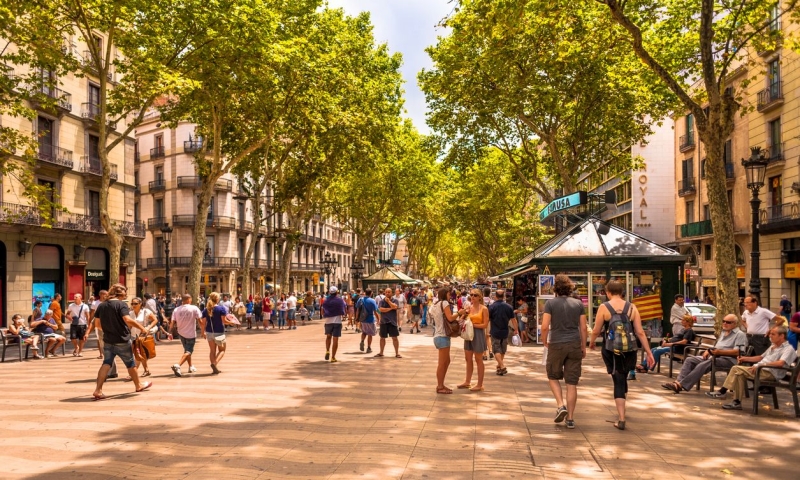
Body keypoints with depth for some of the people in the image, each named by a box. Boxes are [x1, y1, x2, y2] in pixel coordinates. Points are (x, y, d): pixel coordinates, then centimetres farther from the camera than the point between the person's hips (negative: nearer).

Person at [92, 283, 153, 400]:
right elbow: (128, 320, -27)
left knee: (106, 363, 6)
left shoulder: (101, 305, 5)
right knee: (130, 363, 11)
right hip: (122, 341, -5)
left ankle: (98, 390, -7)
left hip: (108, 341, 5)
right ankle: (138, 385, 28)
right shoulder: (121, 304, -14)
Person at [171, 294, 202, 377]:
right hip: (191, 333, -5)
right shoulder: (194, 308, -13)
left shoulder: (176, 310, -4)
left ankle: (191, 367, 34)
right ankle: (177, 365, -24)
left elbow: (173, 322, -6)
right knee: (188, 351, -2)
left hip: (181, 333, 5)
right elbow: (200, 320, -12)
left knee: (187, 350, 23)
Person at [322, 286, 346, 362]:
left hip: (328, 321, 2)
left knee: (328, 336, 24)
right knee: (335, 339, 1)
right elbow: (345, 311, 2)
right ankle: (333, 357, 2)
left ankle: (327, 351, 5)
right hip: (337, 321, -2)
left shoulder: (326, 301, 3)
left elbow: (322, 312, 6)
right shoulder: (340, 300, -3)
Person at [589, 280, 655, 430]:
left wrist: (591, 342, 16)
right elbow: (640, 332, -3)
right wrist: (649, 352, 3)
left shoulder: (604, 307, -7)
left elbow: (596, 331, -4)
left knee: (618, 381, 4)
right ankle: (621, 410, 42)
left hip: (611, 350, -3)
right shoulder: (632, 308, -1)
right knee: (623, 378, 23)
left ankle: (621, 419, -3)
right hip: (628, 350, 3)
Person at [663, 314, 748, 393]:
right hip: (714, 357, 9)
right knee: (690, 360, -8)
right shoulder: (723, 332, 27)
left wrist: (720, 352, -23)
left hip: (728, 359, -9)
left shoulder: (740, 334, -2)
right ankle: (678, 381, -21)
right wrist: (708, 351, 6)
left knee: (703, 365, -32)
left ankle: (682, 386, -37)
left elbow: (738, 352, -15)